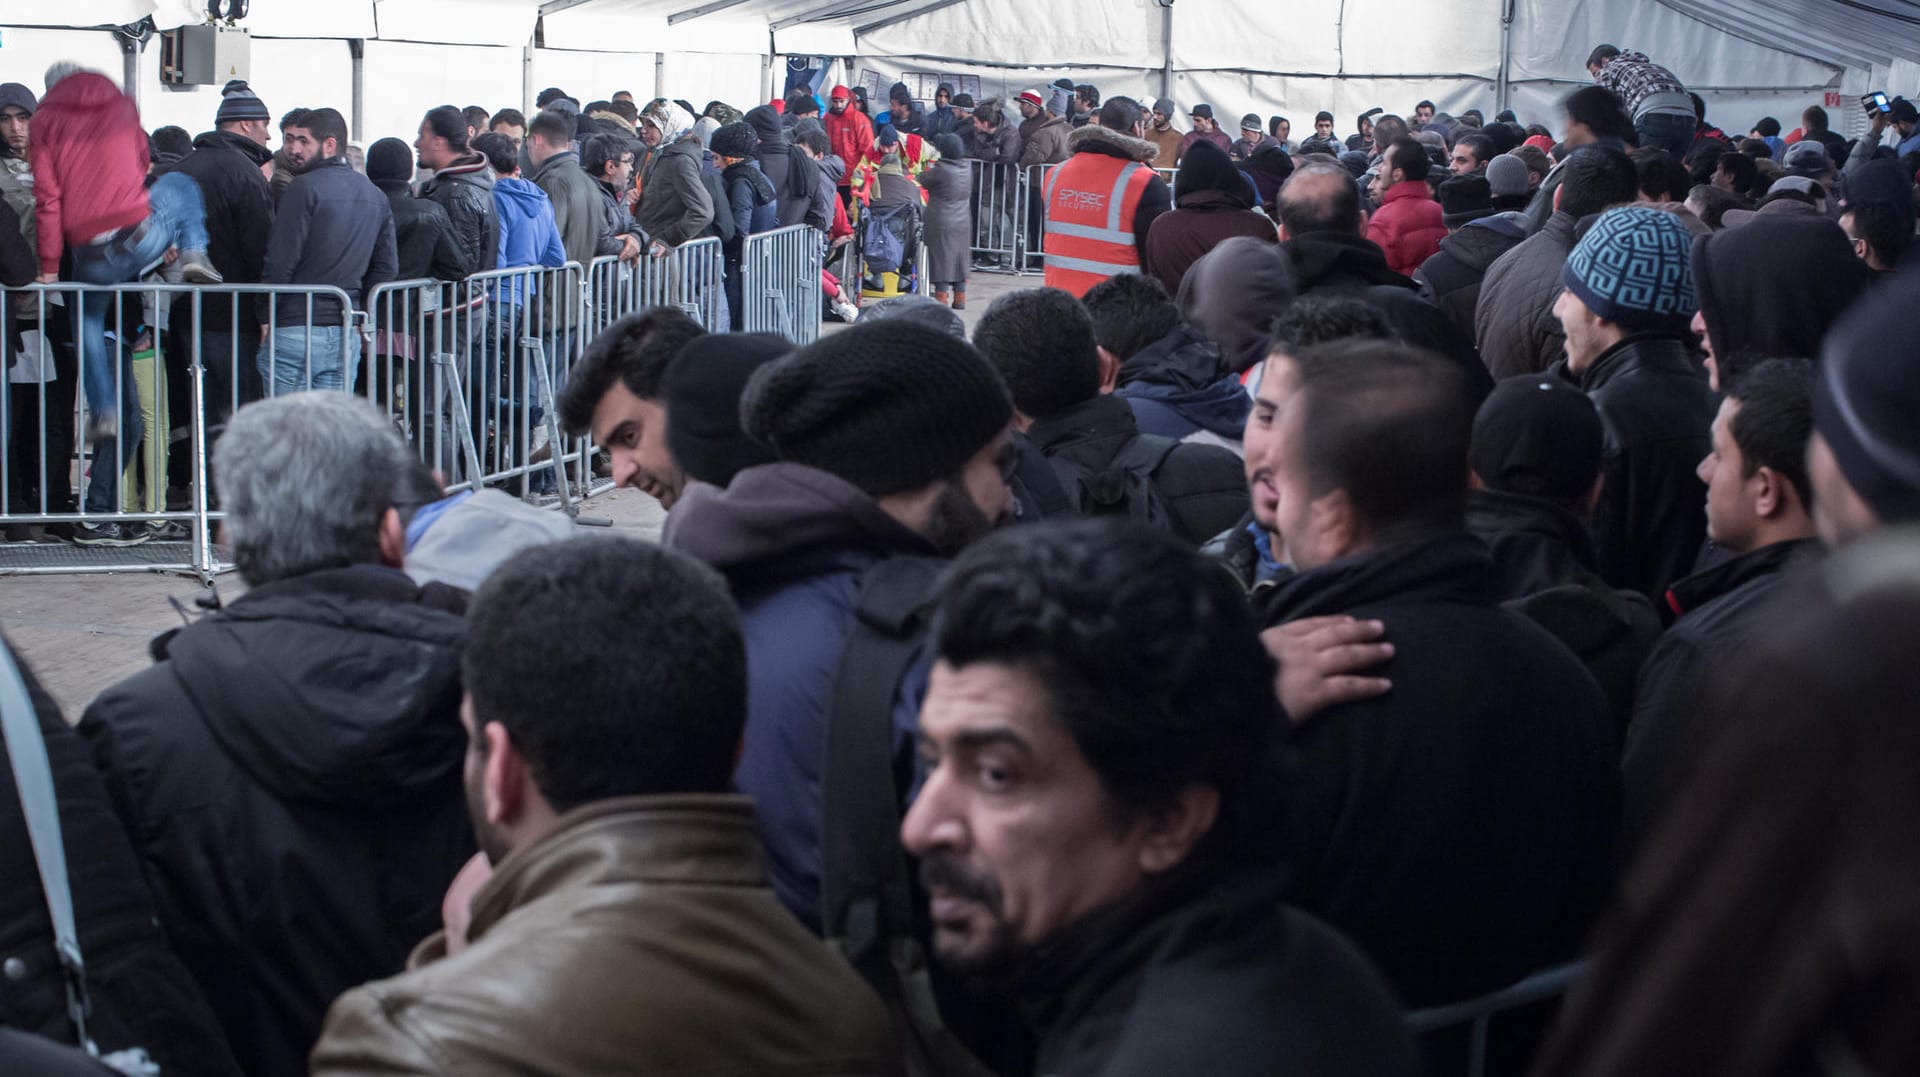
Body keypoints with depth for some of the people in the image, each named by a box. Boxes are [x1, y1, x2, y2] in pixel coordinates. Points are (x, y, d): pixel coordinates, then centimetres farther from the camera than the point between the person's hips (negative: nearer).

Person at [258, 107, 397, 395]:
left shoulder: (305, 188, -11)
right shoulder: (375, 195, 12)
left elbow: (280, 261, -13)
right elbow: (387, 266, 14)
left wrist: (265, 318, -4)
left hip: (294, 331, -6)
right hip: (346, 336, 6)